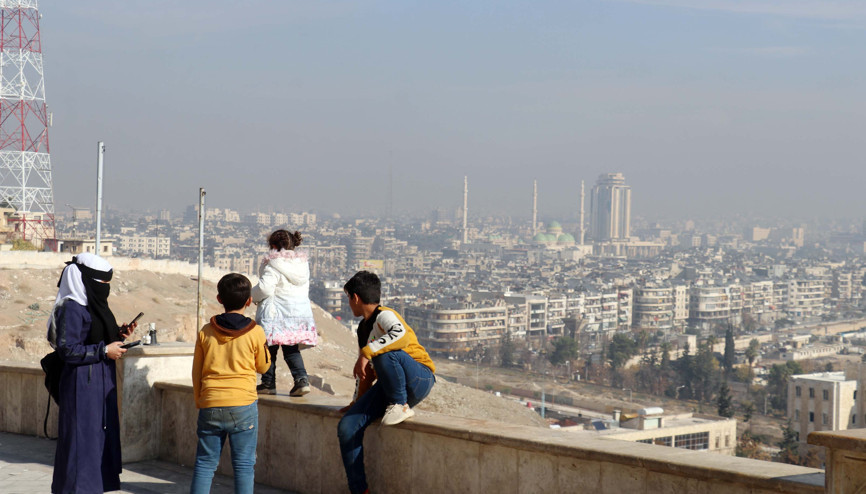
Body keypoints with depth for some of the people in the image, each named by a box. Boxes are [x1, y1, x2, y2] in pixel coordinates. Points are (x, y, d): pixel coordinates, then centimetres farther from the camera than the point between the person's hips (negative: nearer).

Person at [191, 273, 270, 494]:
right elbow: (263, 366, 11)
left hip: (210, 405, 2)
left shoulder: (206, 332, 4)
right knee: (244, 465, 3)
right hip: (243, 405, -2)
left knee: (205, 462, 9)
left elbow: (196, 372, 10)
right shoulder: (255, 332, -3)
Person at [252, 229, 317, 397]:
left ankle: (268, 383, 13)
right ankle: (302, 379, -5)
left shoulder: (273, 265, -13)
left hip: (276, 313, -6)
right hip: (301, 312, 6)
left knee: (269, 349, 7)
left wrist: (253, 297, -1)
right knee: (291, 350, 12)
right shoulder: (303, 264, 10)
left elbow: (265, 288, -20)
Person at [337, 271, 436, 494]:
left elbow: (401, 335, -35)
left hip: (419, 380, -8)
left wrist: (366, 353, -36)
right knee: (347, 427, -10)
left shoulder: (384, 316, -11)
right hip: (387, 386, 8)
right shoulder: (363, 328, 17)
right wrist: (359, 401, 21)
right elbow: (368, 370, 24)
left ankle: (401, 406, -16)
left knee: (385, 354, -38)